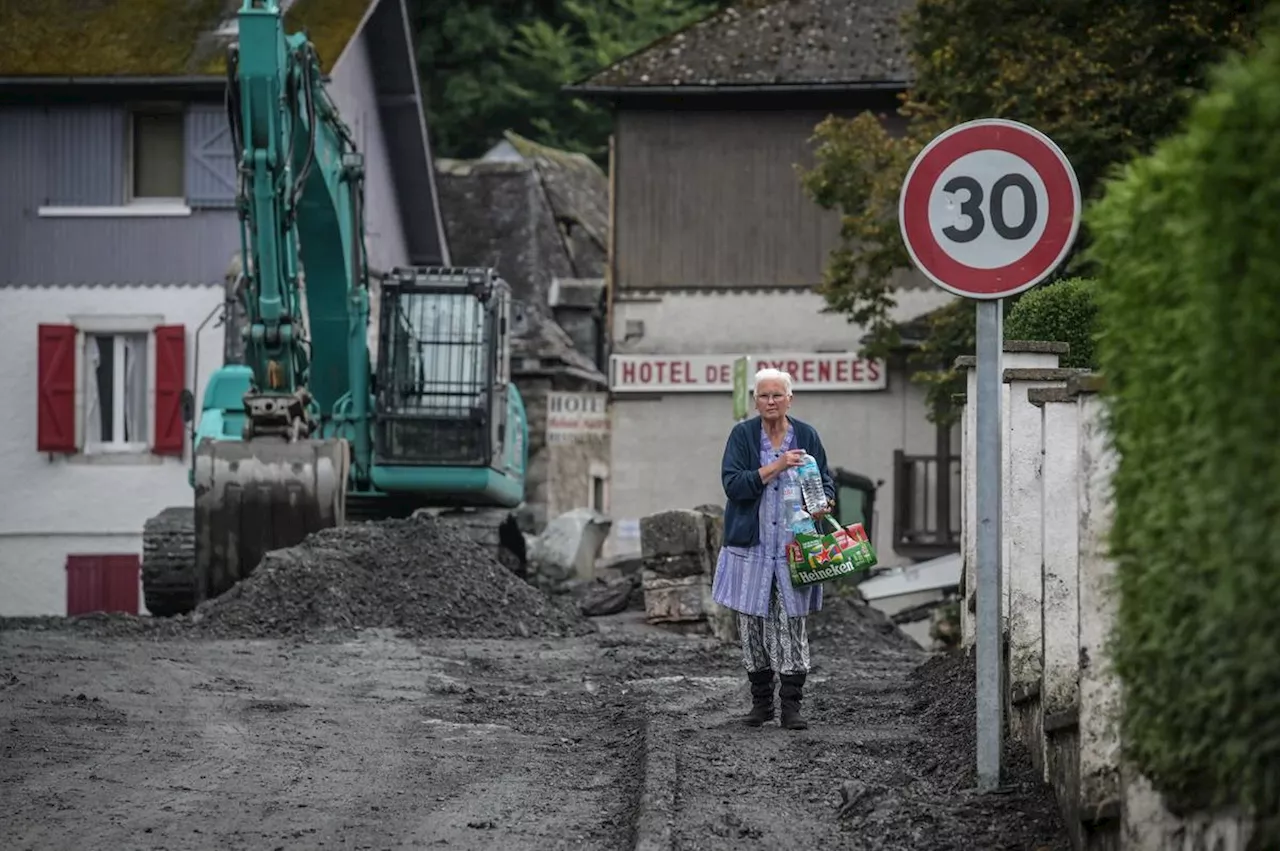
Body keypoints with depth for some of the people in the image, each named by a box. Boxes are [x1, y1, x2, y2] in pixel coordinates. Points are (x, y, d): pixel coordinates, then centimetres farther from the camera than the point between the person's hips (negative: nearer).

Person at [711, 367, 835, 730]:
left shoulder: (806, 436, 6)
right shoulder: (743, 435, 0)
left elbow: (826, 482, 11)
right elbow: (732, 483, -10)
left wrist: (823, 502, -12)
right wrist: (775, 467, -19)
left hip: (794, 546, 0)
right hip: (752, 546, 0)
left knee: (792, 625, -4)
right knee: (752, 624, 4)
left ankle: (791, 706, -2)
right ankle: (761, 701, 15)